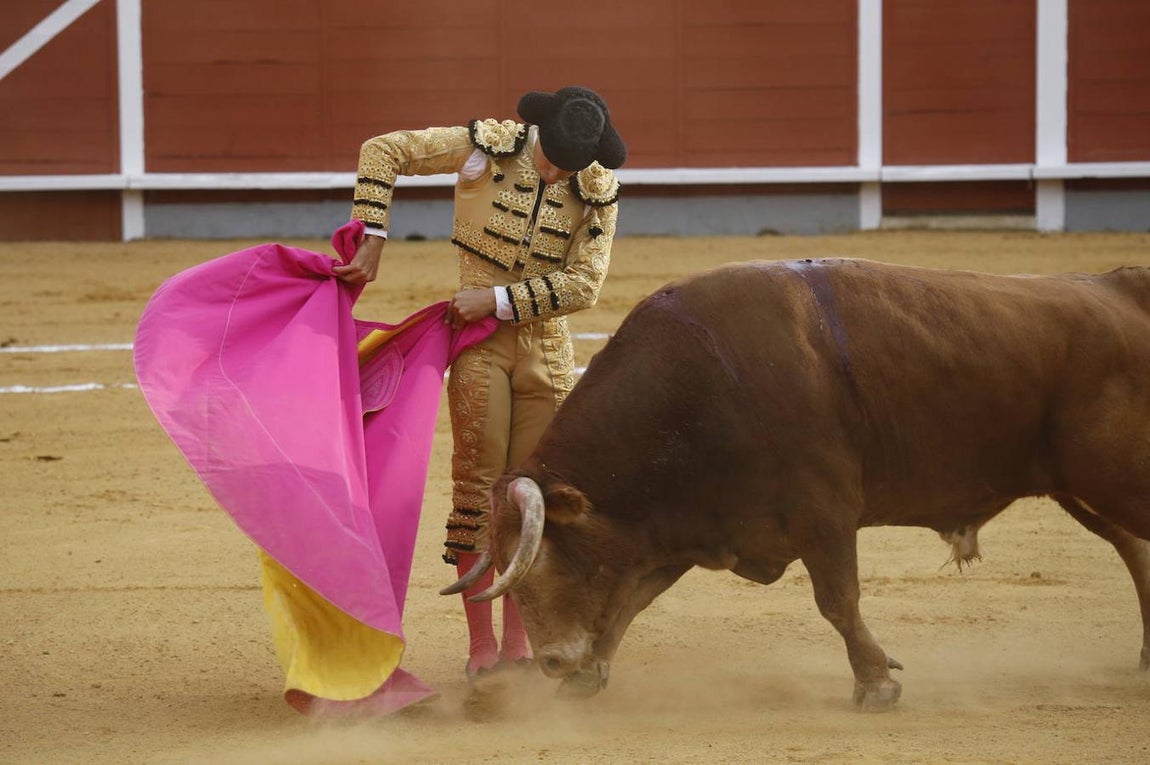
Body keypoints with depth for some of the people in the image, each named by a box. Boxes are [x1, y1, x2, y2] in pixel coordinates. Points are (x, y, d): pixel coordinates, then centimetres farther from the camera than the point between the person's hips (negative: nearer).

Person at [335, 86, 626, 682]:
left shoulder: (599, 189, -5)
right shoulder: (487, 148, -10)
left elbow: (582, 285, -9)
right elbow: (383, 151, -7)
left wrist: (496, 300, -14)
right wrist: (372, 244, -12)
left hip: (545, 347, 2)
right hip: (478, 343, -2)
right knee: (477, 481, -6)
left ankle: (518, 643, 11)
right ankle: (481, 644, -2)